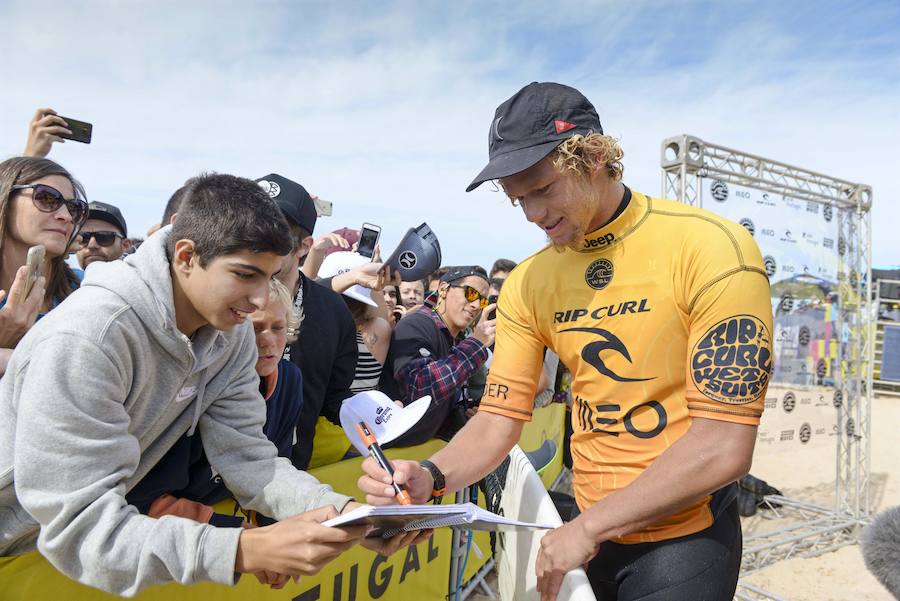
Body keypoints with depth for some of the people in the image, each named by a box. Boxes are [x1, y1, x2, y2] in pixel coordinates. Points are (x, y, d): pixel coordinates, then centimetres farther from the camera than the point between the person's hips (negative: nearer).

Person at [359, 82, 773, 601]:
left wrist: (588, 527, -20)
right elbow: (500, 416, -2)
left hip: (685, 538, -5)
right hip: (588, 531, 5)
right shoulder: (528, 284, -3)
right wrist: (429, 476, -21)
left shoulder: (712, 250, -18)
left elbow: (724, 446, -21)